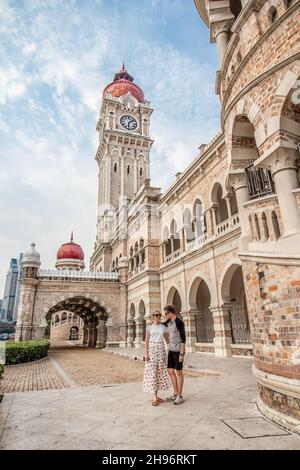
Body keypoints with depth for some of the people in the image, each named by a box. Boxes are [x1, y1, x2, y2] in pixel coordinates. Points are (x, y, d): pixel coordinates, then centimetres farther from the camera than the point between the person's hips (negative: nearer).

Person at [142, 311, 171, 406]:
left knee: (160, 372, 6)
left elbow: (167, 339, 10)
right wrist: (146, 353, -10)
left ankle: (156, 395, 18)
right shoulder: (149, 327, 0)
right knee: (152, 373, -5)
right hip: (152, 349, -3)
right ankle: (155, 398, 0)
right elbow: (146, 341, -2)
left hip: (161, 349, 3)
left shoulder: (163, 327, 8)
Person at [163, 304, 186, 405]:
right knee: (170, 371, 11)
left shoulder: (179, 322, -18)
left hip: (178, 350, -8)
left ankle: (180, 396, 13)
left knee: (178, 372, 1)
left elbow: (183, 339, -20)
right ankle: (175, 394, 23)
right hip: (171, 350, 8)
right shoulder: (168, 322, 7)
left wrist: (182, 354, -21)